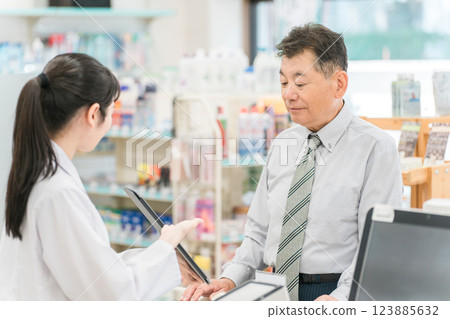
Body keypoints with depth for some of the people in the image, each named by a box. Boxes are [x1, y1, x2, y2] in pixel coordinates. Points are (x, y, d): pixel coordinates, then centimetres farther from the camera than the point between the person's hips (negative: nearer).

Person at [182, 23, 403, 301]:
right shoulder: (283, 144, 13)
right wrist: (230, 280, -1)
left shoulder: (376, 148, -6)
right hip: (278, 293, 5)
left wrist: (340, 299, -27)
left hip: (333, 292, -4)